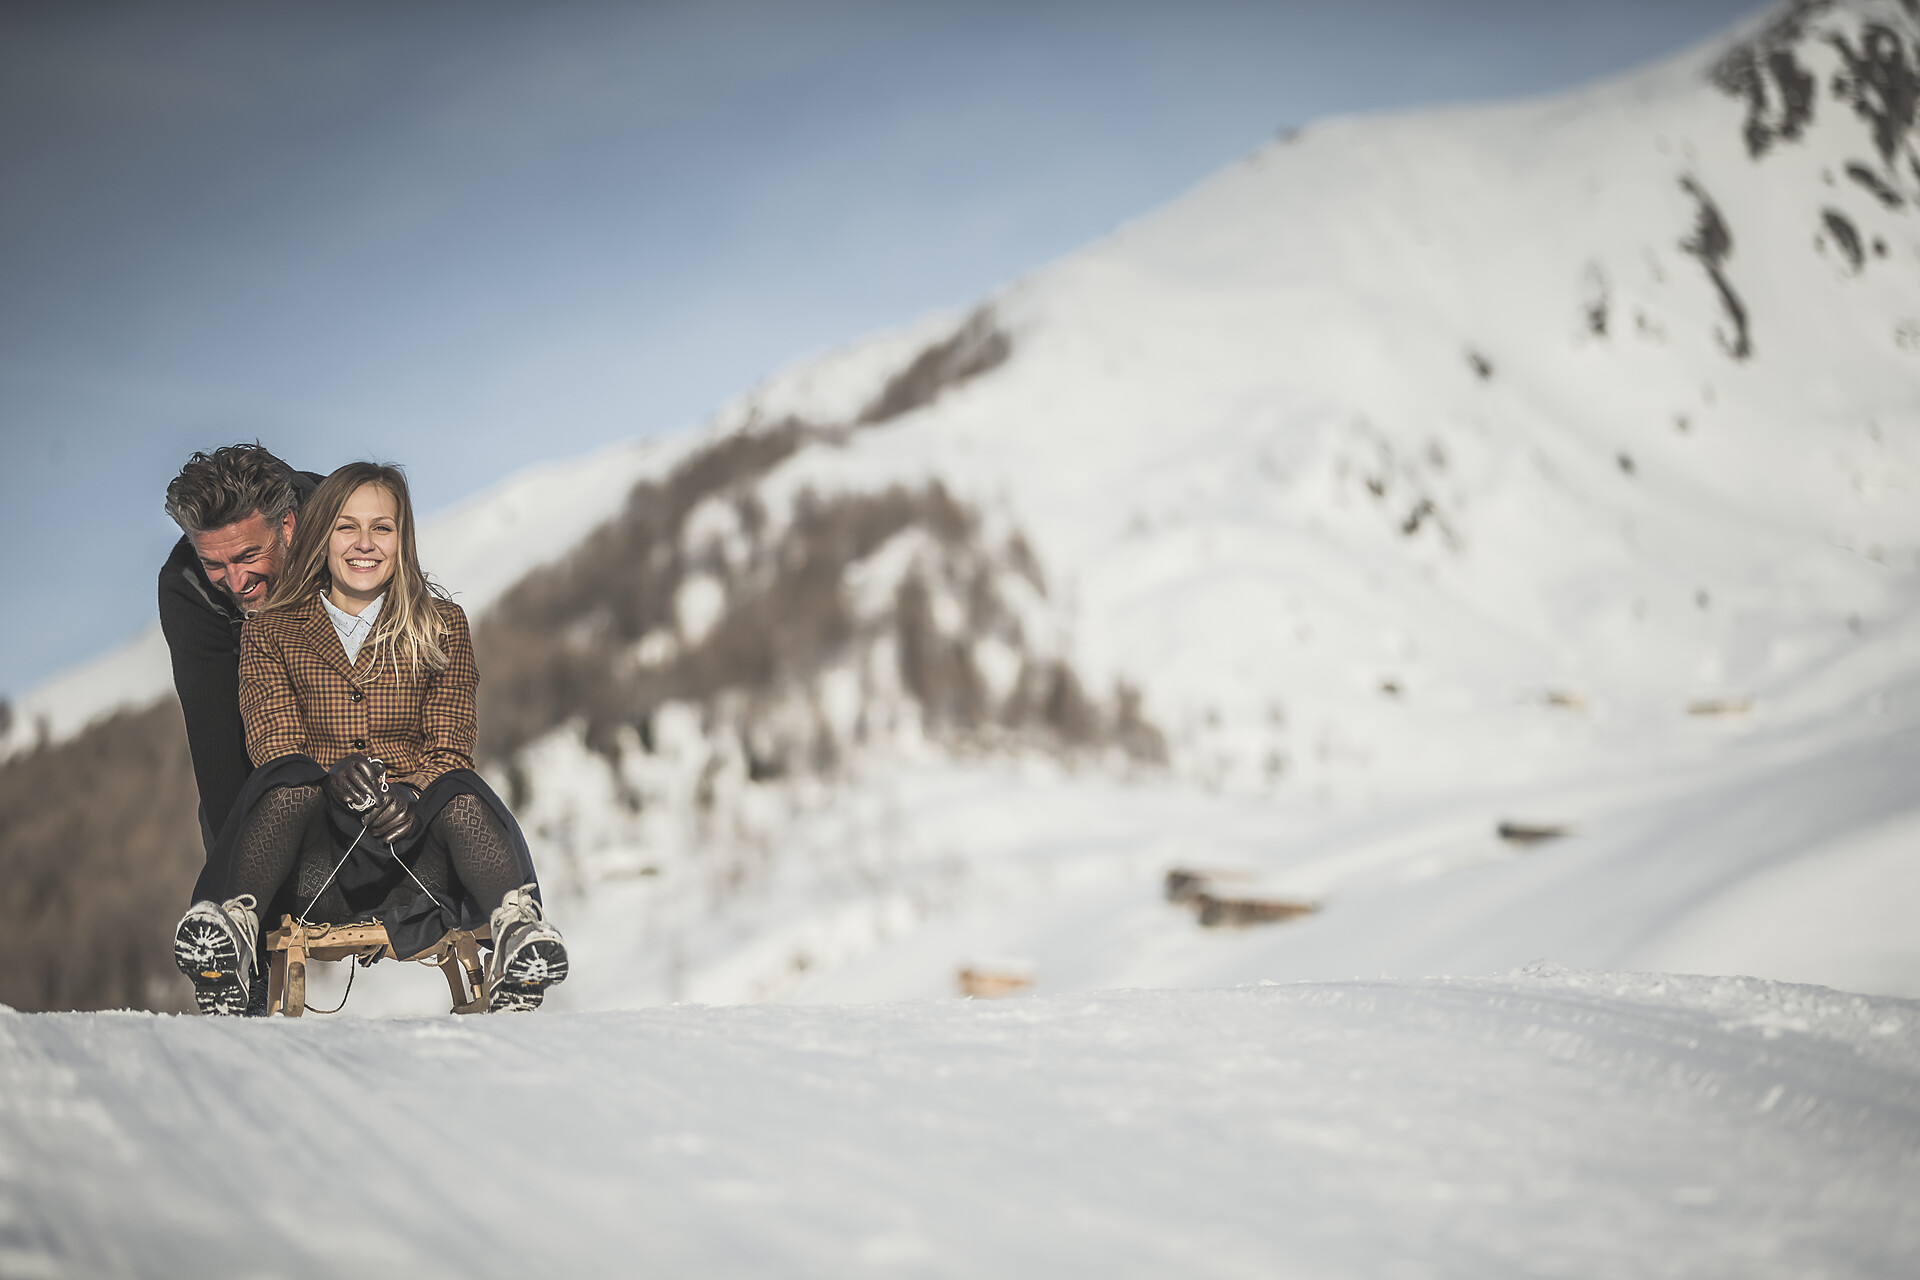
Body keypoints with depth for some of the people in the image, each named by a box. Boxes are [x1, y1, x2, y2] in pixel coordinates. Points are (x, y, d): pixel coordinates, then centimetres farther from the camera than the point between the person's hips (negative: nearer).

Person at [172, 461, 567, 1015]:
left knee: (462, 795, -33)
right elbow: (274, 747, -1)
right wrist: (332, 779, -25)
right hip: (312, 853, -1)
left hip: (413, 845, 1)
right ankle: (233, 918, -52)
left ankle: (517, 927, -54)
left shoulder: (441, 626, 15)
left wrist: (410, 796, -20)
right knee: (291, 783, -33)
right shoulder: (270, 632, 13)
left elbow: (449, 748, 4)